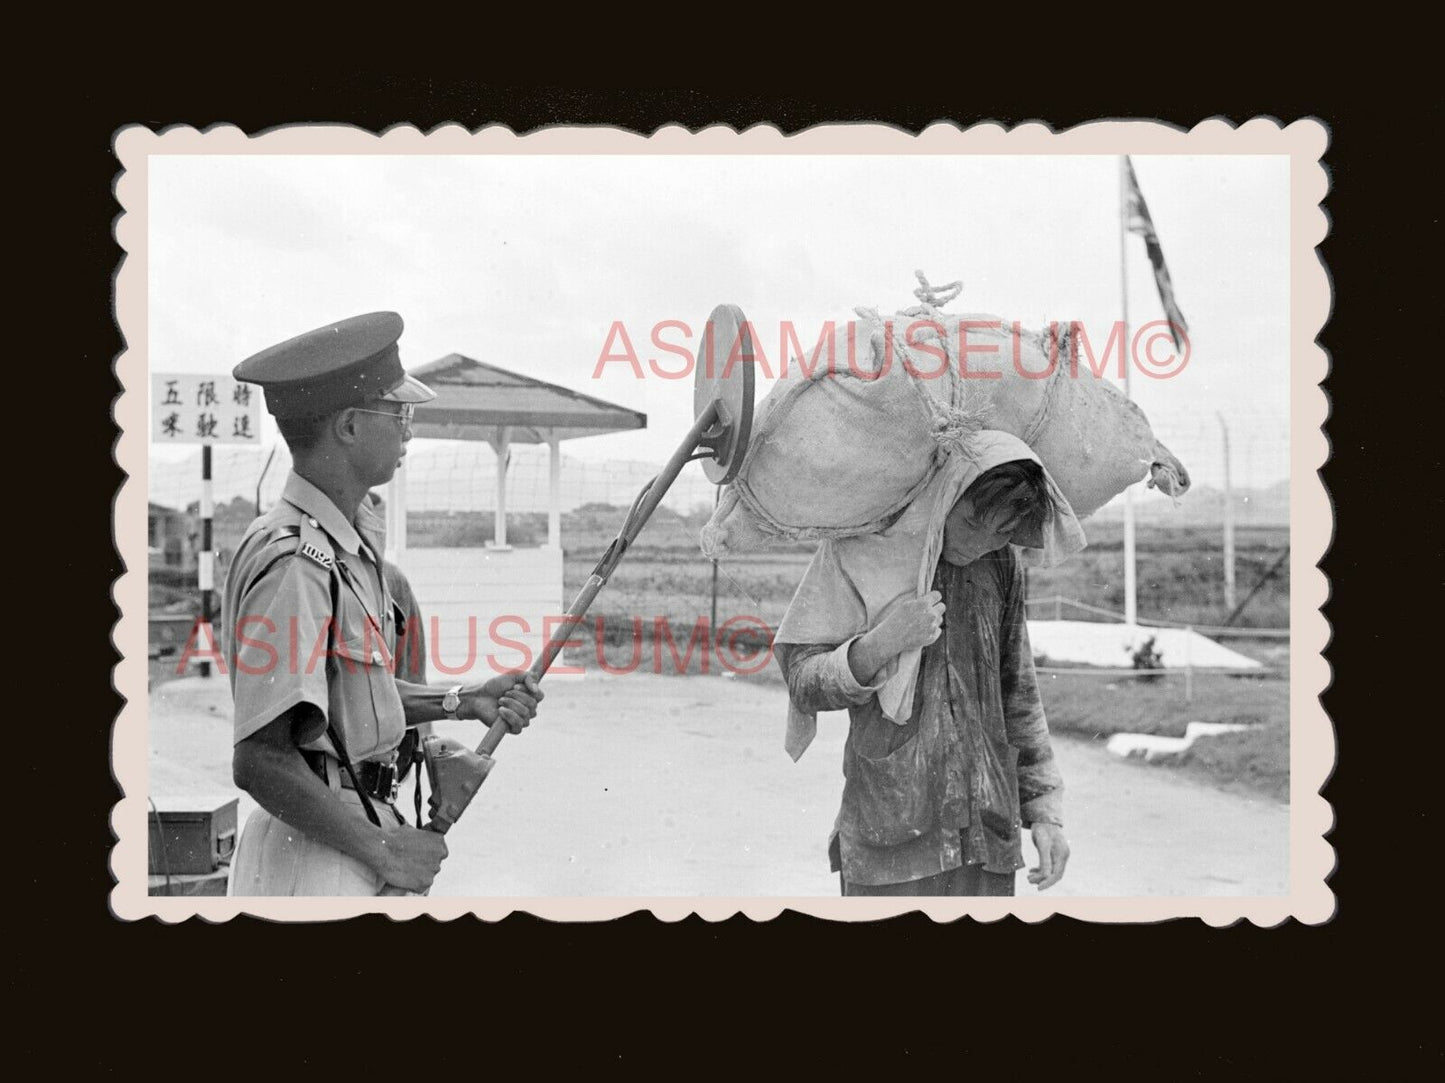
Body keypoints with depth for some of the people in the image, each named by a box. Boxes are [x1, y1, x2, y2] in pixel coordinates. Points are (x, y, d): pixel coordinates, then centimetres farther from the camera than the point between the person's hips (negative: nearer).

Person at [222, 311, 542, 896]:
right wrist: (382, 850, -17)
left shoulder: (353, 540, 8)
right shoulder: (294, 562, -22)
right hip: (313, 859, -9)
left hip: (349, 835, 9)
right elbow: (259, 762, -24)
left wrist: (464, 700, 8)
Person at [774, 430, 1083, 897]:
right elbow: (804, 684, -5)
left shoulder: (1001, 565, 7)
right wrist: (880, 643, -22)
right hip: (888, 841, -4)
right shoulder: (856, 551, -6)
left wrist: (1044, 809, 12)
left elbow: (1017, 698, 15)